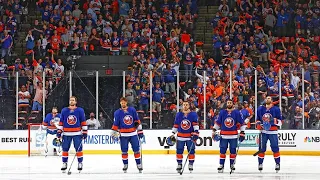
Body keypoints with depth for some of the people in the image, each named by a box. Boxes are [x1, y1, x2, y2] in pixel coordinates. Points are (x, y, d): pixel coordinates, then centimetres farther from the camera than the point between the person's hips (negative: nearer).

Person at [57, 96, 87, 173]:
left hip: (77, 133, -2)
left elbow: (83, 122, 3)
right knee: (65, 148, 2)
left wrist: (85, 131, -1)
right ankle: (64, 163, 10)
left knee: (78, 149, -3)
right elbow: (61, 122, 9)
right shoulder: (64, 111, 6)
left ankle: (80, 163, 6)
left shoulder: (80, 110, 2)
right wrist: (59, 131, 4)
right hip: (66, 134, 2)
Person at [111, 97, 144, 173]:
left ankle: (139, 164, 8)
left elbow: (137, 121, 7)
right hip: (123, 135, -1)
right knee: (124, 151, 1)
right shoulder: (117, 113, 0)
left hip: (133, 134, 1)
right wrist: (114, 134, -3)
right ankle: (125, 165, 13)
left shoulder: (132, 110, 2)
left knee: (136, 150, 1)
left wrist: (140, 131, 6)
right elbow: (115, 124, 2)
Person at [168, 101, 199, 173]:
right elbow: (175, 125, 12)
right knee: (179, 151, 1)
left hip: (190, 136, -2)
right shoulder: (178, 115, 5)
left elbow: (196, 124, -11)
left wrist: (196, 133, -22)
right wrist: (173, 134, 11)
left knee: (191, 151, -1)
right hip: (180, 136, 2)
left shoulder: (193, 114, -4)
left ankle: (191, 164, 10)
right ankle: (179, 164, 11)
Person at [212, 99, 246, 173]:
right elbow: (218, 122, 13)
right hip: (224, 135, 1)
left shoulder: (237, 113, 0)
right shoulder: (222, 112, 5)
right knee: (222, 150, -1)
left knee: (233, 150, 3)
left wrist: (242, 133, -1)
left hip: (233, 136, -1)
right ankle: (221, 165, 5)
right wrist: (214, 131, 7)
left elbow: (242, 123, 3)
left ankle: (232, 164, 16)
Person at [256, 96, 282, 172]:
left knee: (275, 148, -6)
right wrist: (258, 124, 1)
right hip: (263, 131, 3)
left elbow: (280, 121, 0)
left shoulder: (276, 109, 1)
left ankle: (277, 163, 2)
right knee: (261, 148, 2)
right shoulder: (260, 109, 12)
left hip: (273, 132, -3)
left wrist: (275, 121, -20)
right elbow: (258, 119, 21)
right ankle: (260, 163, 10)